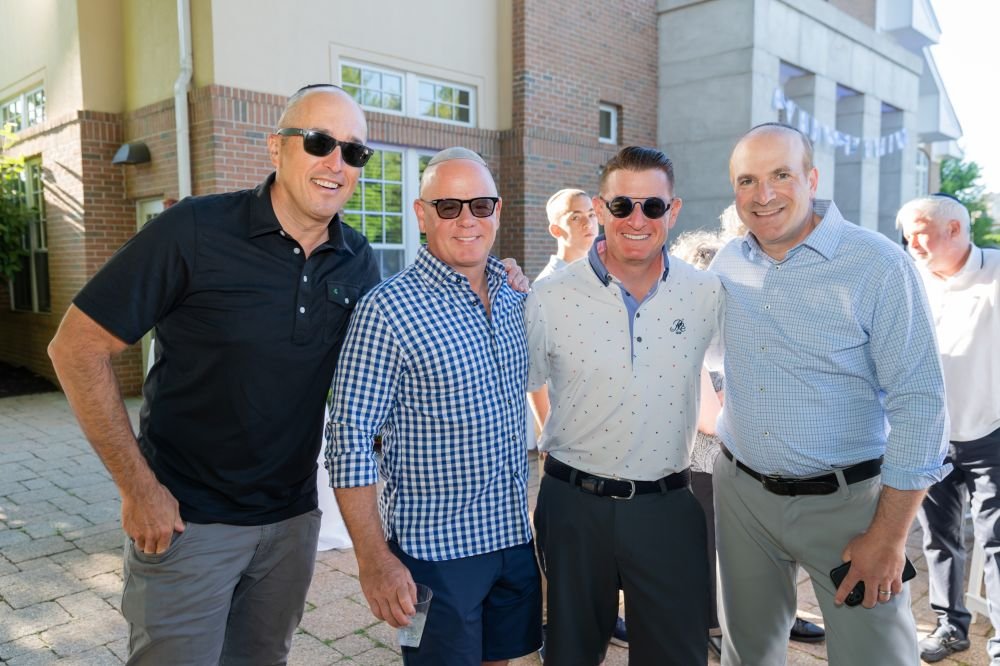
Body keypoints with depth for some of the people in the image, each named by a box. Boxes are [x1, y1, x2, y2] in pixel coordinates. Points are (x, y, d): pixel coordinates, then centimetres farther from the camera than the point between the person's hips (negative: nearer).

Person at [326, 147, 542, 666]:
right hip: (435, 550, -6)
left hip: (515, 536, 6)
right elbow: (351, 443, -16)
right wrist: (375, 560, -18)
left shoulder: (515, 299, 4)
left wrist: (533, 516, 14)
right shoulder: (388, 310, -15)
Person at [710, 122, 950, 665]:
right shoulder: (728, 263, 1)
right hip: (740, 491, 4)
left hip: (846, 500, -4)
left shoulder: (879, 264, -14)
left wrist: (888, 537, -15)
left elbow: (918, 401, -15)